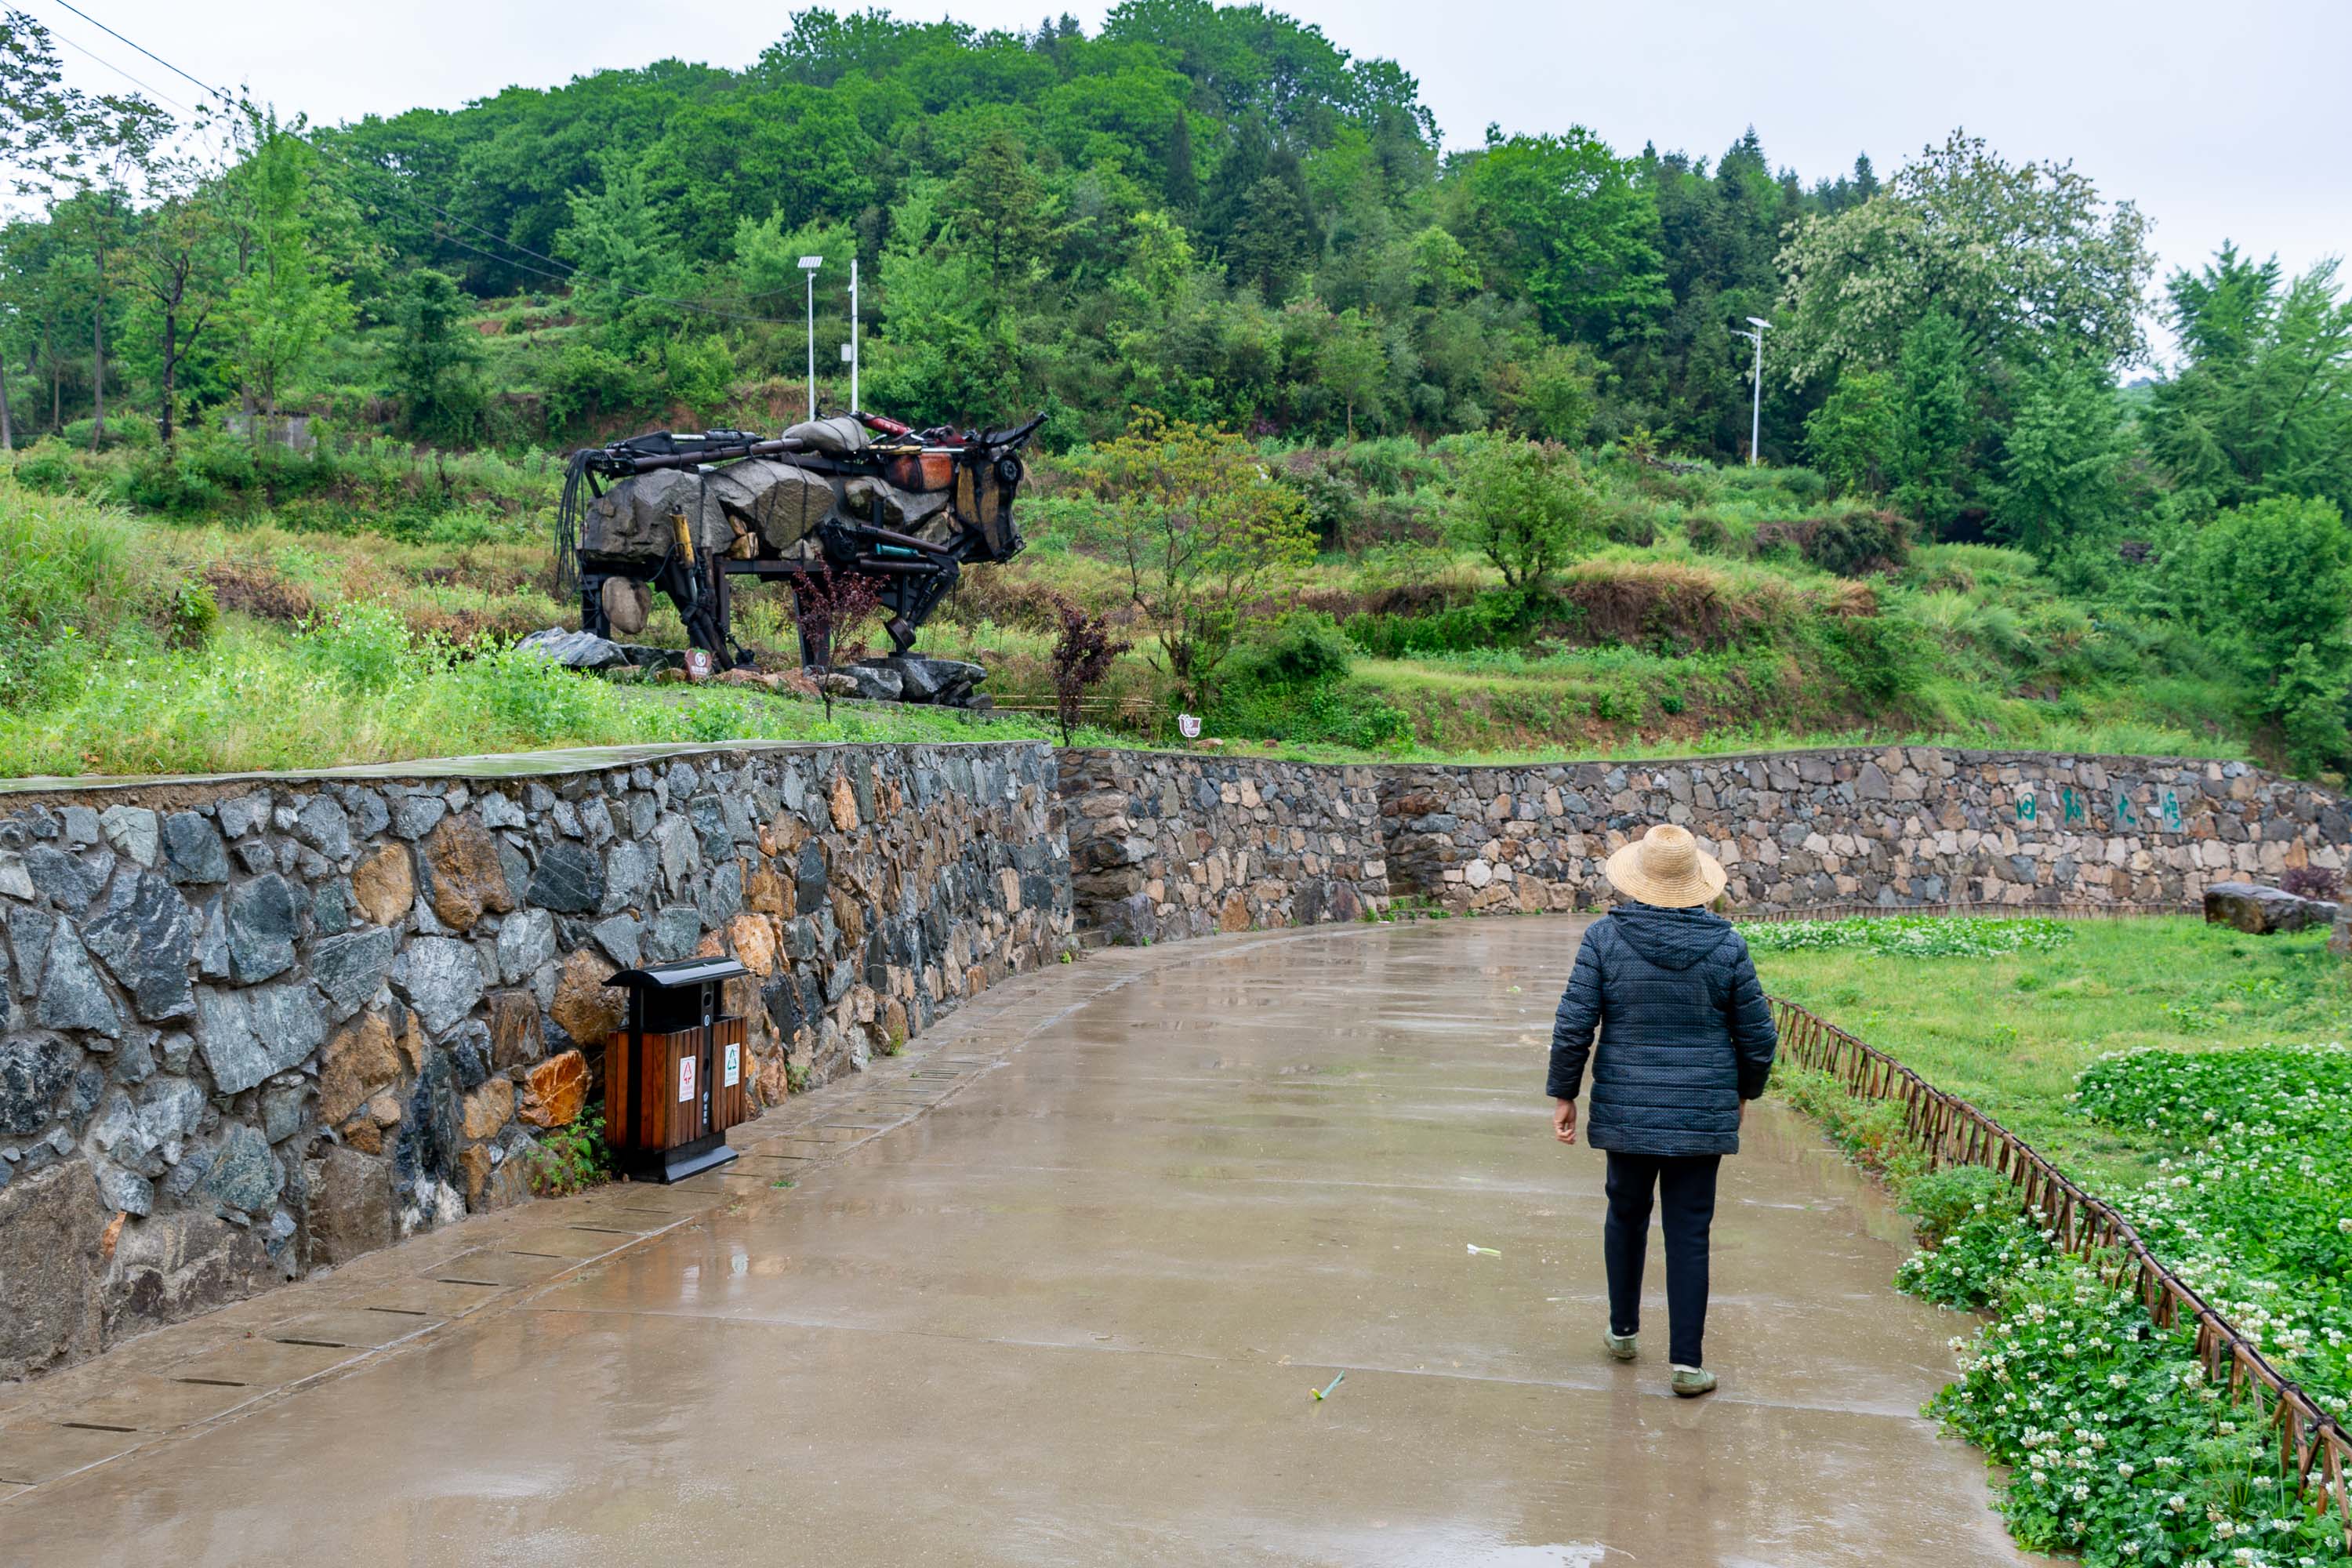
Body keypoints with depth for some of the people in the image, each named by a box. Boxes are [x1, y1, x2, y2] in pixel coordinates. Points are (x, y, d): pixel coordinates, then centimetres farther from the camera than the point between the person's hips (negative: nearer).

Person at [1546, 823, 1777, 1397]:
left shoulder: (1605, 937, -9)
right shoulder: (1726, 946, -7)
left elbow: (1573, 1026, -9)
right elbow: (1757, 1036, -1)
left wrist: (1564, 1095, 2)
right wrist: (1745, 1092, 17)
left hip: (1627, 1111, 1)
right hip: (1703, 1113, 0)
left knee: (1626, 1214, 21)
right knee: (1689, 1235, 6)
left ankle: (1622, 1331, 34)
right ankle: (1687, 1364, 8)